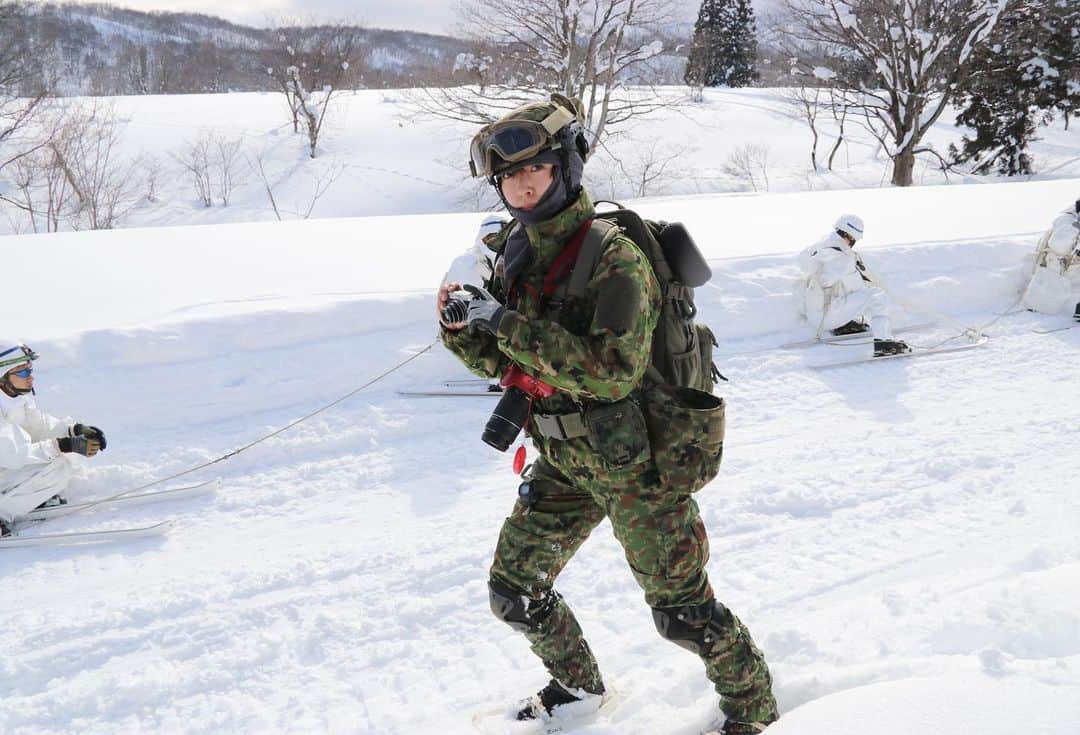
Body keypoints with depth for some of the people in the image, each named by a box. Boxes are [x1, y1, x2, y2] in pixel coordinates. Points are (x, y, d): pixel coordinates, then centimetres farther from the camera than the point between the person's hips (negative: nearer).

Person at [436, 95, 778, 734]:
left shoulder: (614, 257, -21)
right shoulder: (520, 253, 2)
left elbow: (616, 373, -31)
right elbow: (500, 362, 9)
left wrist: (511, 325, -30)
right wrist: (462, 329, -13)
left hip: (632, 459, -7)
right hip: (563, 460, 7)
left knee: (680, 609, 3)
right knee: (514, 590, 14)